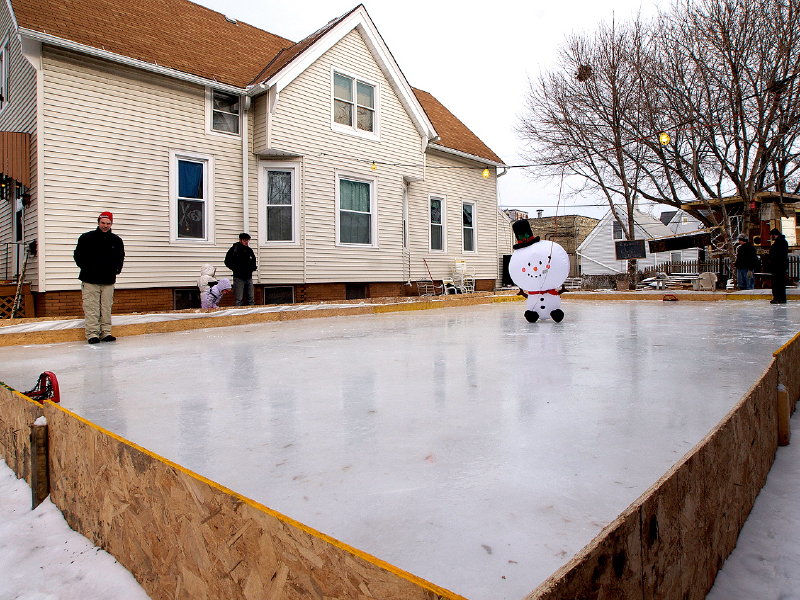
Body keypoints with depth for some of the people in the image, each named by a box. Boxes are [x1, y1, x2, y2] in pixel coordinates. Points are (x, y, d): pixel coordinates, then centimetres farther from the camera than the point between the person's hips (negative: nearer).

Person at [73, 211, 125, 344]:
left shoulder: (116, 240, 10)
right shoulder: (86, 238, 1)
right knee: (91, 308, -4)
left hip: (108, 281, 3)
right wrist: (85, 268, -1)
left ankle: (106, 333, 11)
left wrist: (116, 269, 9)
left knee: (106, 308, 5)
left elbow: (120, 257, 22)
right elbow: (77, 255, 7)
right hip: (90, 280, -3)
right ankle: (92, 334, 0)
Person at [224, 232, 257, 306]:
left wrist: (253, 268, 7)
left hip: (249, 277, 6)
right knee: (239, 300, -4)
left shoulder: (249, 250, 11)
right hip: (239, 278, -5)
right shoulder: (235, 249, -6)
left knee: (250, 299, 9)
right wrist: (236, 269, -10)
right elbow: (227, 261, -4)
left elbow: (253, 261, 25)